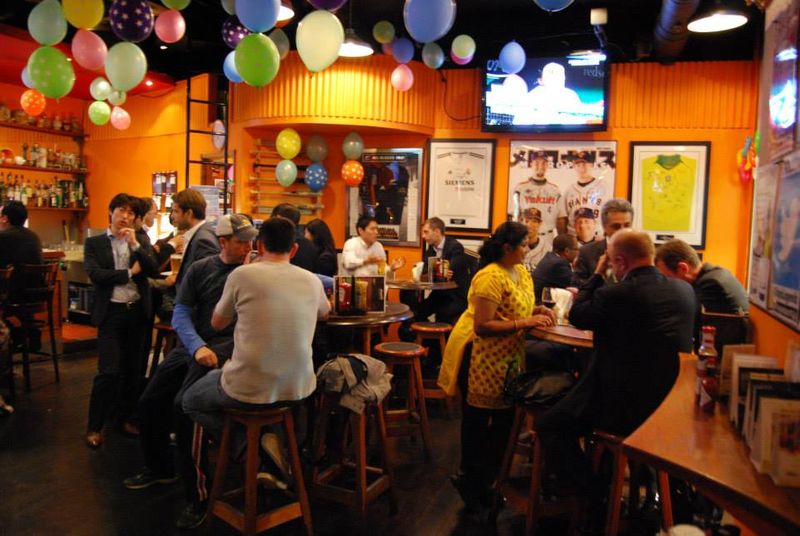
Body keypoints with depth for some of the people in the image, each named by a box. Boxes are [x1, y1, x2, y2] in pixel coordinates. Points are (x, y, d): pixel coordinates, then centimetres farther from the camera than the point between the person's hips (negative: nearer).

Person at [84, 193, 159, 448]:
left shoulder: (141, 241, 10)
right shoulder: (94, 243, 2)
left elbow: (154, 270, -4)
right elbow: (95, 274, -12)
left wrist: (135, 244, -12)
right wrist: (130, 272, -7)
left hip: (137, 311, 4)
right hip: (111, 312, -3)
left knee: (131, 369, 12)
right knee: (108, 371, -9)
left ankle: (125, 417, 28)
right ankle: (95, 426, 5)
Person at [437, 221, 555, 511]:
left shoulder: (522, 272, 7)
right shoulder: (490, 277, -21)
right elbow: (482, 326, -26)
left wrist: (539, 311, -2)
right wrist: (525, 322, -26)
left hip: (507, 357, 9)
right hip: (481, 356, -8)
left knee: (505, 416, 13)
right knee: (478, 419, 5)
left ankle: (487, 479, 31)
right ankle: (471, 479, 25)